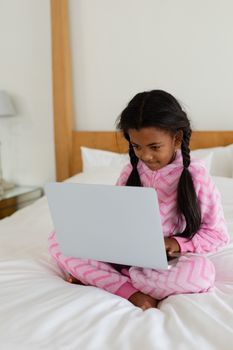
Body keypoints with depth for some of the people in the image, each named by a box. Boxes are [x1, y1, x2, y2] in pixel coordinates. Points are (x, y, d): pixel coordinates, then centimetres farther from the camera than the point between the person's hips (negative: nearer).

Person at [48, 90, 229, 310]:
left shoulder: (196, 176, -8)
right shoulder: (130, 173, 2)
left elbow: (218, 234, -2)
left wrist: (179, 243, -21)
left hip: (169, 264, -2)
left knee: (201, 271, -37)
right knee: (59, 239, -11)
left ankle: (94, 277, -22)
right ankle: (130, 290, -22)